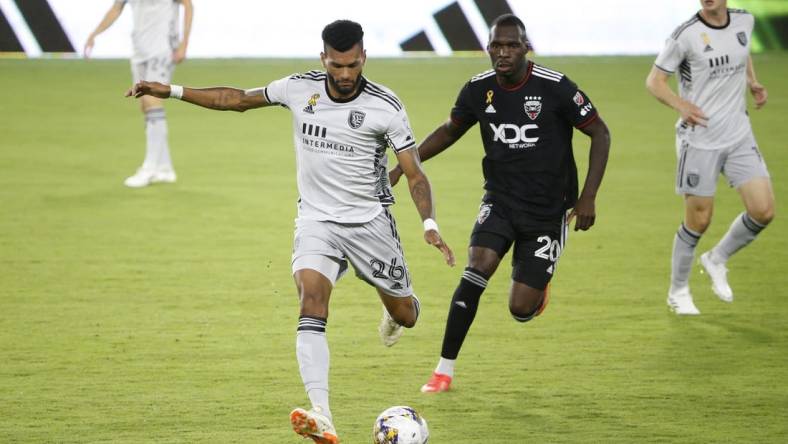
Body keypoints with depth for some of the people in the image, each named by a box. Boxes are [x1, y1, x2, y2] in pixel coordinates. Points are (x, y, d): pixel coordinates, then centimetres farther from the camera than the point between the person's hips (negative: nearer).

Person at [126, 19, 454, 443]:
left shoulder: (386, 107, -13)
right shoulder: (299, 89, -5)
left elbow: (415, 175, -10)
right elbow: (238, 99, 8)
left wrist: (430, 224, -26)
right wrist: (172, 90, 5)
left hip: (371, 221, -1)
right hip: (316, 219, 1)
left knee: (404, 315, 7)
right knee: (312, 298, -24)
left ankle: (394, 311, 51)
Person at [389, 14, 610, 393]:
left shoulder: (555, 87, -16)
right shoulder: (478, 90, -4)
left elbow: (600, 134, -6)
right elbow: (450, 131, 16)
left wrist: (588, 197, -12)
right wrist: (403, 166, 8)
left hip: (547, 212, -2)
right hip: (500, 202, 2)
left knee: (521, 309, -7)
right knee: (477, 269, -25)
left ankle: (537, 286, 34)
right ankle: (445, 370, -16)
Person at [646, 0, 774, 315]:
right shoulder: (686, 34, -12)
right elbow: (654, 81, -6)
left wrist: (752, 82, 9)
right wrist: (680, 105, -22)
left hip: (739, 137, 5)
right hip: (699, 140, -5)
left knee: (763, 211, -6)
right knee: (698, 221, 2)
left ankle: (717, 260, 20)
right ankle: (678, 292, 24)